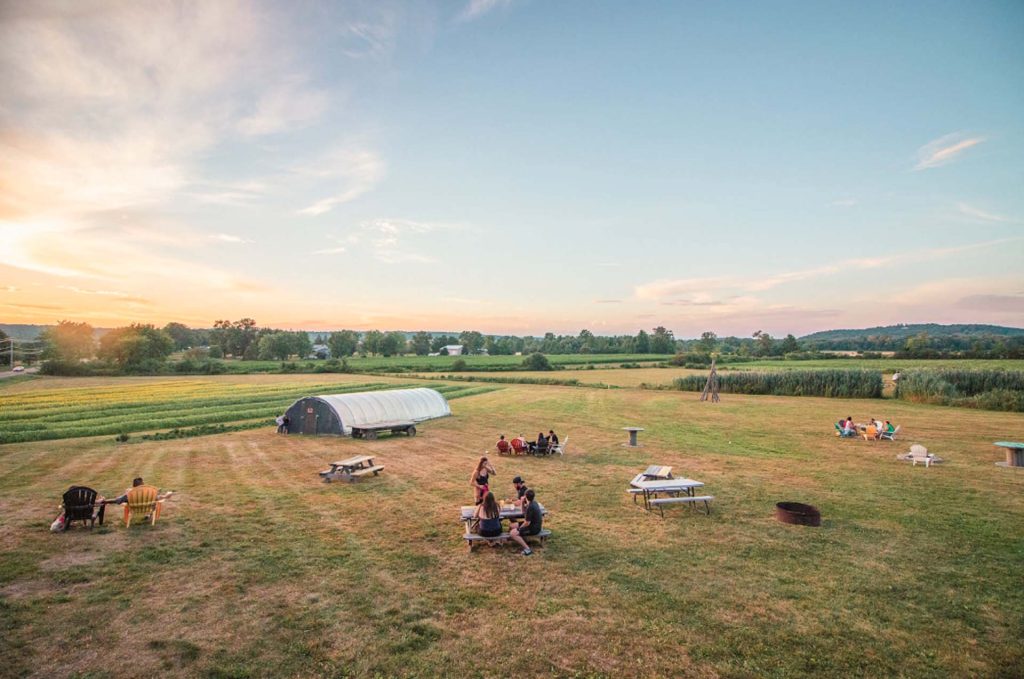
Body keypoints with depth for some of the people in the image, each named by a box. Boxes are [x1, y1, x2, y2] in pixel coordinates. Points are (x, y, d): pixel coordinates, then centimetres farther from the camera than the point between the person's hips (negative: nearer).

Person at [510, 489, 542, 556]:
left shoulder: (530, 507, -26)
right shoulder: (533, 503, 4)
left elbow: (527, 523, -23)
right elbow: (524, 512, 19)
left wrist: (519, 528, -5)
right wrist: (523, 502, 4)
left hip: (534, 528, -10)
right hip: (534, 524, 10)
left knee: (512, 533, -21)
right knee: (513, 526, 16)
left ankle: (527, 549, -18)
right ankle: (522, 542, 11)